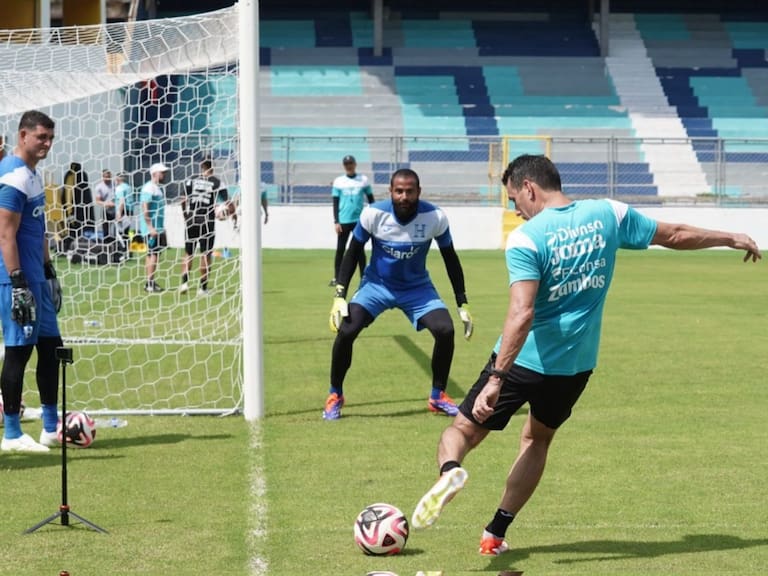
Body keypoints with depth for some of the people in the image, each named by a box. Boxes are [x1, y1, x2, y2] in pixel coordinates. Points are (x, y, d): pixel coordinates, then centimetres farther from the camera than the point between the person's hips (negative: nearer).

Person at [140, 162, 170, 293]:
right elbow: (145, 209, -19)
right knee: (153, 254, -9)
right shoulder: (148, 188, -13)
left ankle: (150, 282, 16)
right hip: (151, 228, -9)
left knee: (153, 254, 11)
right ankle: (149, 284, -8)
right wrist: (150, 227, -24)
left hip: (158, 227, 9)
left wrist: (162, 228, 22)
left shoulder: (158, 188, 17)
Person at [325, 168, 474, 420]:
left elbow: (450, 259, -5)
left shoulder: (435, 217, -21)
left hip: (417, 287, 1)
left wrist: (462, 304, -4)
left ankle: (438, 396, 5)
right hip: (377, 284, -1)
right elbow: (353, 253, -8)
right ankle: (335, 396, 4)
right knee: (345, 331, -19)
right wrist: (339, 296, -16)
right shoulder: (373, 214, -23)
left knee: (445, 331, -18)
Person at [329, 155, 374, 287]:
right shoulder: (338, 182, 3)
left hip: (359, 220, 0)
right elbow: (335, 203, 3)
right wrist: (336, 222, -4)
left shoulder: (363, 180, 3)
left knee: (359, 249, 2)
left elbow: (371, 200, 8)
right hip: (343, 221, 0)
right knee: (340, 249, 2)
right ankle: (336, 278, 6)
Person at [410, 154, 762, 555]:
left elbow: (522, 314, -26)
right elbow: (675, 236, 12)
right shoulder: (607, 214, 0)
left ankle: (450, 469, -26)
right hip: (575, 364, 5)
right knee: (536, 439, 27)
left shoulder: (525, 238, -15)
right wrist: (731, 238, 28)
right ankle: (496, 534, 24)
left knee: (463, 430, 9)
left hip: (523, 359, -5)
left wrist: (497, 378, -28)